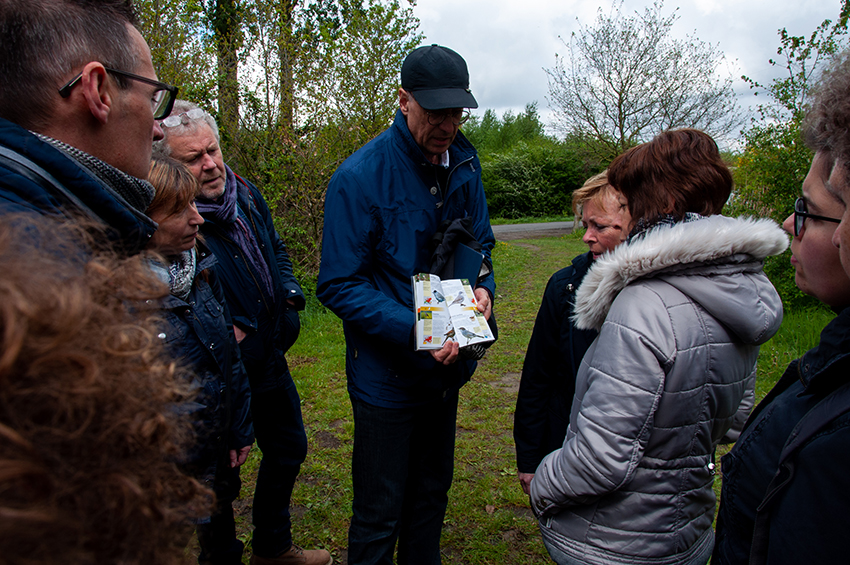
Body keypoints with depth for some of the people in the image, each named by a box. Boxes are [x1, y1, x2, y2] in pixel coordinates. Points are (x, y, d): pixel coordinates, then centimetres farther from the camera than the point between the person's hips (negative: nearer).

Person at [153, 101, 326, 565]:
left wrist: (288, 289, 1)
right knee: (219, 479, 11)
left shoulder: (246, 195, 2)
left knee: (288, 449, 24)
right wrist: (221, 332, -22)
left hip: (270, 362, 8)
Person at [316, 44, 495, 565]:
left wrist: (483, 287, -11)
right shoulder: (360, 178, -19)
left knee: (432, 494, 25)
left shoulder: (464, 164, 0)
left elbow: (480, 243, 11)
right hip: (386, 375, -6)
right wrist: (412, 329, -30)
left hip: (445, 364, 6)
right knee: (380, 515, 11)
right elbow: (339, 285, -19)